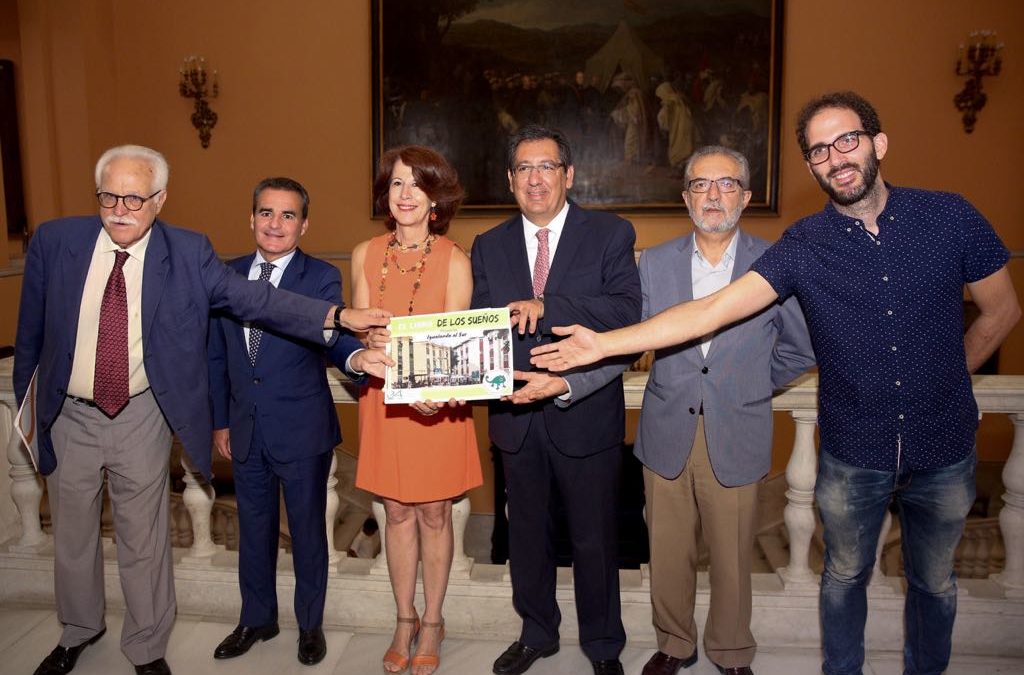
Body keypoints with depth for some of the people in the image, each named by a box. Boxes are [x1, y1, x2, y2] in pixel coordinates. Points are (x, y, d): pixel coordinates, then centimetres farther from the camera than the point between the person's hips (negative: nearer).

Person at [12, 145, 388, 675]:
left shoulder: (187, 253, -11)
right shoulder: (54, 242, -7)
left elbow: (253, 298, -20)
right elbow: (30, 332, 4)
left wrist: (336, 315, -33)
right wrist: (25, 402, 12)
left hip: (142, 419, -2)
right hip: (68, 416, 2)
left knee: (143, 541, 12)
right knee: (71, 536, 20)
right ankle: (78, 631, 48)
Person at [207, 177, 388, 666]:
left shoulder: (321, 278, -8)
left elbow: (332, 334, -24)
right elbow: (217, 355, 9)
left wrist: (356, 356, -47)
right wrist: (220, 420, 9)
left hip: (302, 430, -4)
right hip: (245, 430, 4)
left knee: (307, 529, 11)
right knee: (253, 529, 19)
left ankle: (310, 624, 33)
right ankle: (257, 619, 40)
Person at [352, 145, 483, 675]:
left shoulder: (454, 260, -8)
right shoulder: (365, 255, 1)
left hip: (438, 403, -2)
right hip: (384, 401, 3)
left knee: (434, 513, 8)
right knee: (397, 512, 13)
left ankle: (431, 622, 27)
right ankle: (405, 620, 31)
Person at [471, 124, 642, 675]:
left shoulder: (611, 235, -5)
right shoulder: (490, 246, 7)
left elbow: (626, 311, -19)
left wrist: (547, 307, -28)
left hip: (586, 416, -3)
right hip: (517, 417, 4)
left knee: (594, 538, 12)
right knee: (526, 532, 19)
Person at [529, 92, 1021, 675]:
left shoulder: (950, 217, -9)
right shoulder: (805, 245, -11)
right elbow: (712, 310, -18)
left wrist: (944, 380, 9)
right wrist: (603, 343, -25)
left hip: (944, 451, 1)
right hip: (853, 456, 0)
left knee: (934, 582, 20)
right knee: (845, 576, 18)